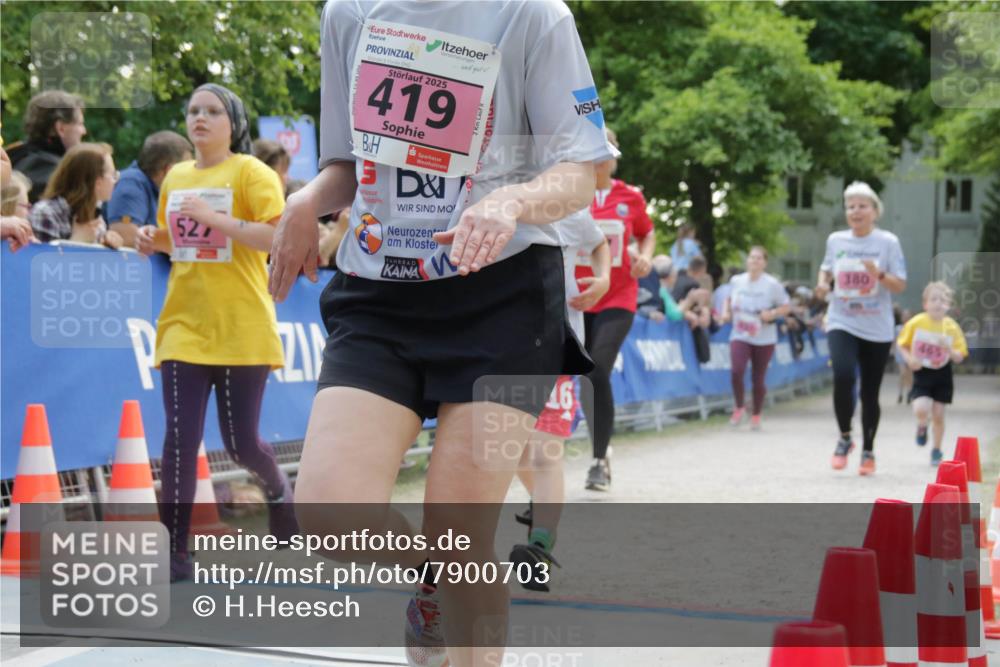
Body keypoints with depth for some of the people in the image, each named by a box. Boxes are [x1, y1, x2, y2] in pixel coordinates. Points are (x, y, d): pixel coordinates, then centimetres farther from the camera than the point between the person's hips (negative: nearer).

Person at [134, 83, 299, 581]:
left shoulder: (251, 172, -5)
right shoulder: (175, 177, 12)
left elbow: (279, 236, -16)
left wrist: (215, 218, -23)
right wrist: (153, 240, 4)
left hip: (241, 330, -4)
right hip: (183, 328, 4)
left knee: (239, 441, 2)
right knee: (178, 441, -5)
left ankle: (277, 488, 37)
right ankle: (175, 554, -1)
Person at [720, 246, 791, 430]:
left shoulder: (772, 284, -7)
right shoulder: (736, 281, 2)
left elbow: (786, 307, -1)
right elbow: (729, 299, 21)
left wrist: (772, 314, -20)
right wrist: (726, 311, 2)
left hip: (764, 339, -1)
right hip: (740, 336, 1)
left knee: (758, 378, 5)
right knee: (737, 371, -20)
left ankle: (756, 415, 25)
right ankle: (738, 408, 3)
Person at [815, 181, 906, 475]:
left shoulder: (888, 242, -4)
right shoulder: (835, 240, 3)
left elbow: (900, 286, -5)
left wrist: (879, 275, -24)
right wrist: (823, 283, 0)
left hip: (877, 329, -1)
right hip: (842, 324, 1)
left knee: (870, 393, 6)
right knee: (843, 376, -23)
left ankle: (868, 451, 25)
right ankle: (844, 437, -1)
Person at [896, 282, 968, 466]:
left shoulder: (952, 327, -8)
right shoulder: (915, 323, -11)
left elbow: (959, 358, -5)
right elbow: (902, 344, 2)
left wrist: (949, 349, -25)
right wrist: (909, 359, -16)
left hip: (942, 376, 1)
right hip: (921, 375, -1)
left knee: (938, 415, 4)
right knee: (921, 410, -21)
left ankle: (936, 450, 26)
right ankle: (922, 426, 16)